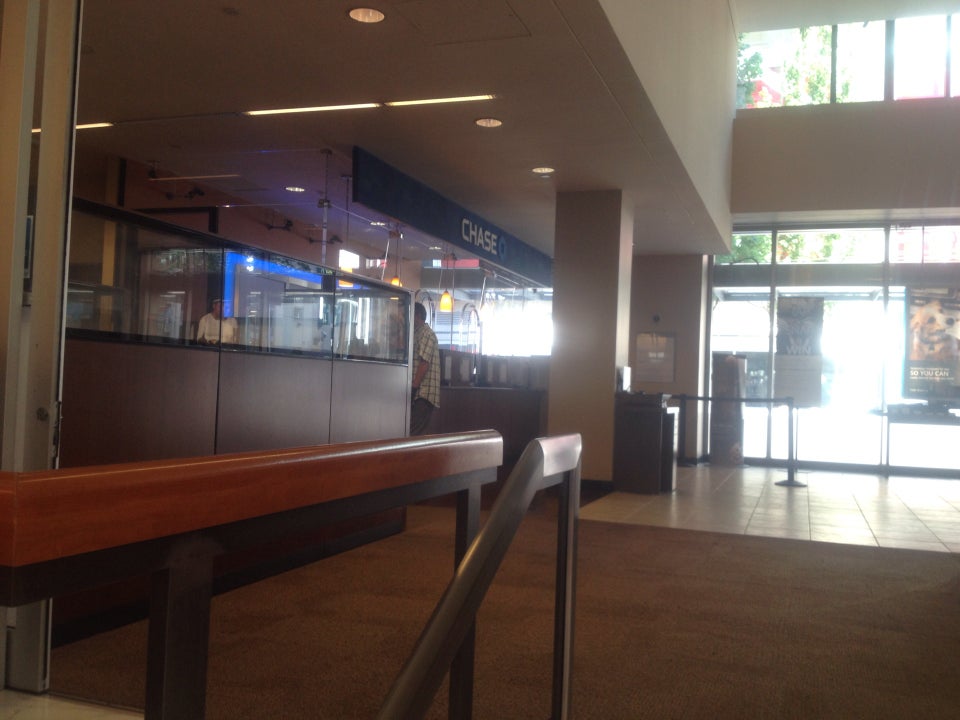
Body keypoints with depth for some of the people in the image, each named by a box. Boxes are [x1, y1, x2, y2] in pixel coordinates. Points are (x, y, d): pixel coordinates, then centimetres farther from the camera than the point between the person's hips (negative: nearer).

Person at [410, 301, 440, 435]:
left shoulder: (426, 333, -7)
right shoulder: (418, 333, 23)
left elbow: (424, 364, -16)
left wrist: (413, 388, -20)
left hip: (424, 395, -10)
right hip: (420, 394, 10)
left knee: (411, 434, -14)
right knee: (415, 434, 8)